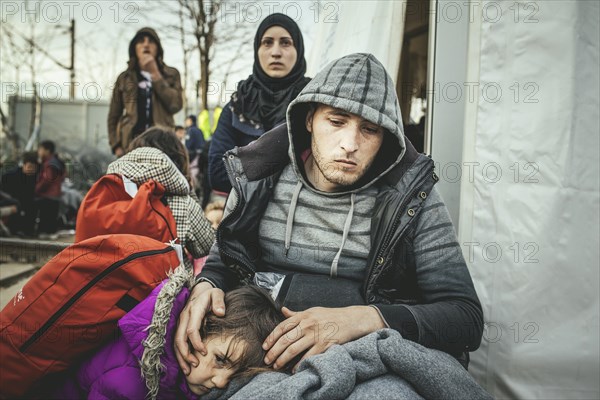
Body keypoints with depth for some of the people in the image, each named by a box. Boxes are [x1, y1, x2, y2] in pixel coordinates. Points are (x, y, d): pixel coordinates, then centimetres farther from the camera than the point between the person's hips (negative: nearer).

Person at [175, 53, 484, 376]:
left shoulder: (413, 199, -7)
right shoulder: (259, 181, 1)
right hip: (258, 355, 1)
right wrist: (205, 287, -13)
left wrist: (363, 318, -27)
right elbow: (219, 266, 13)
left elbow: (468, 316, -11)